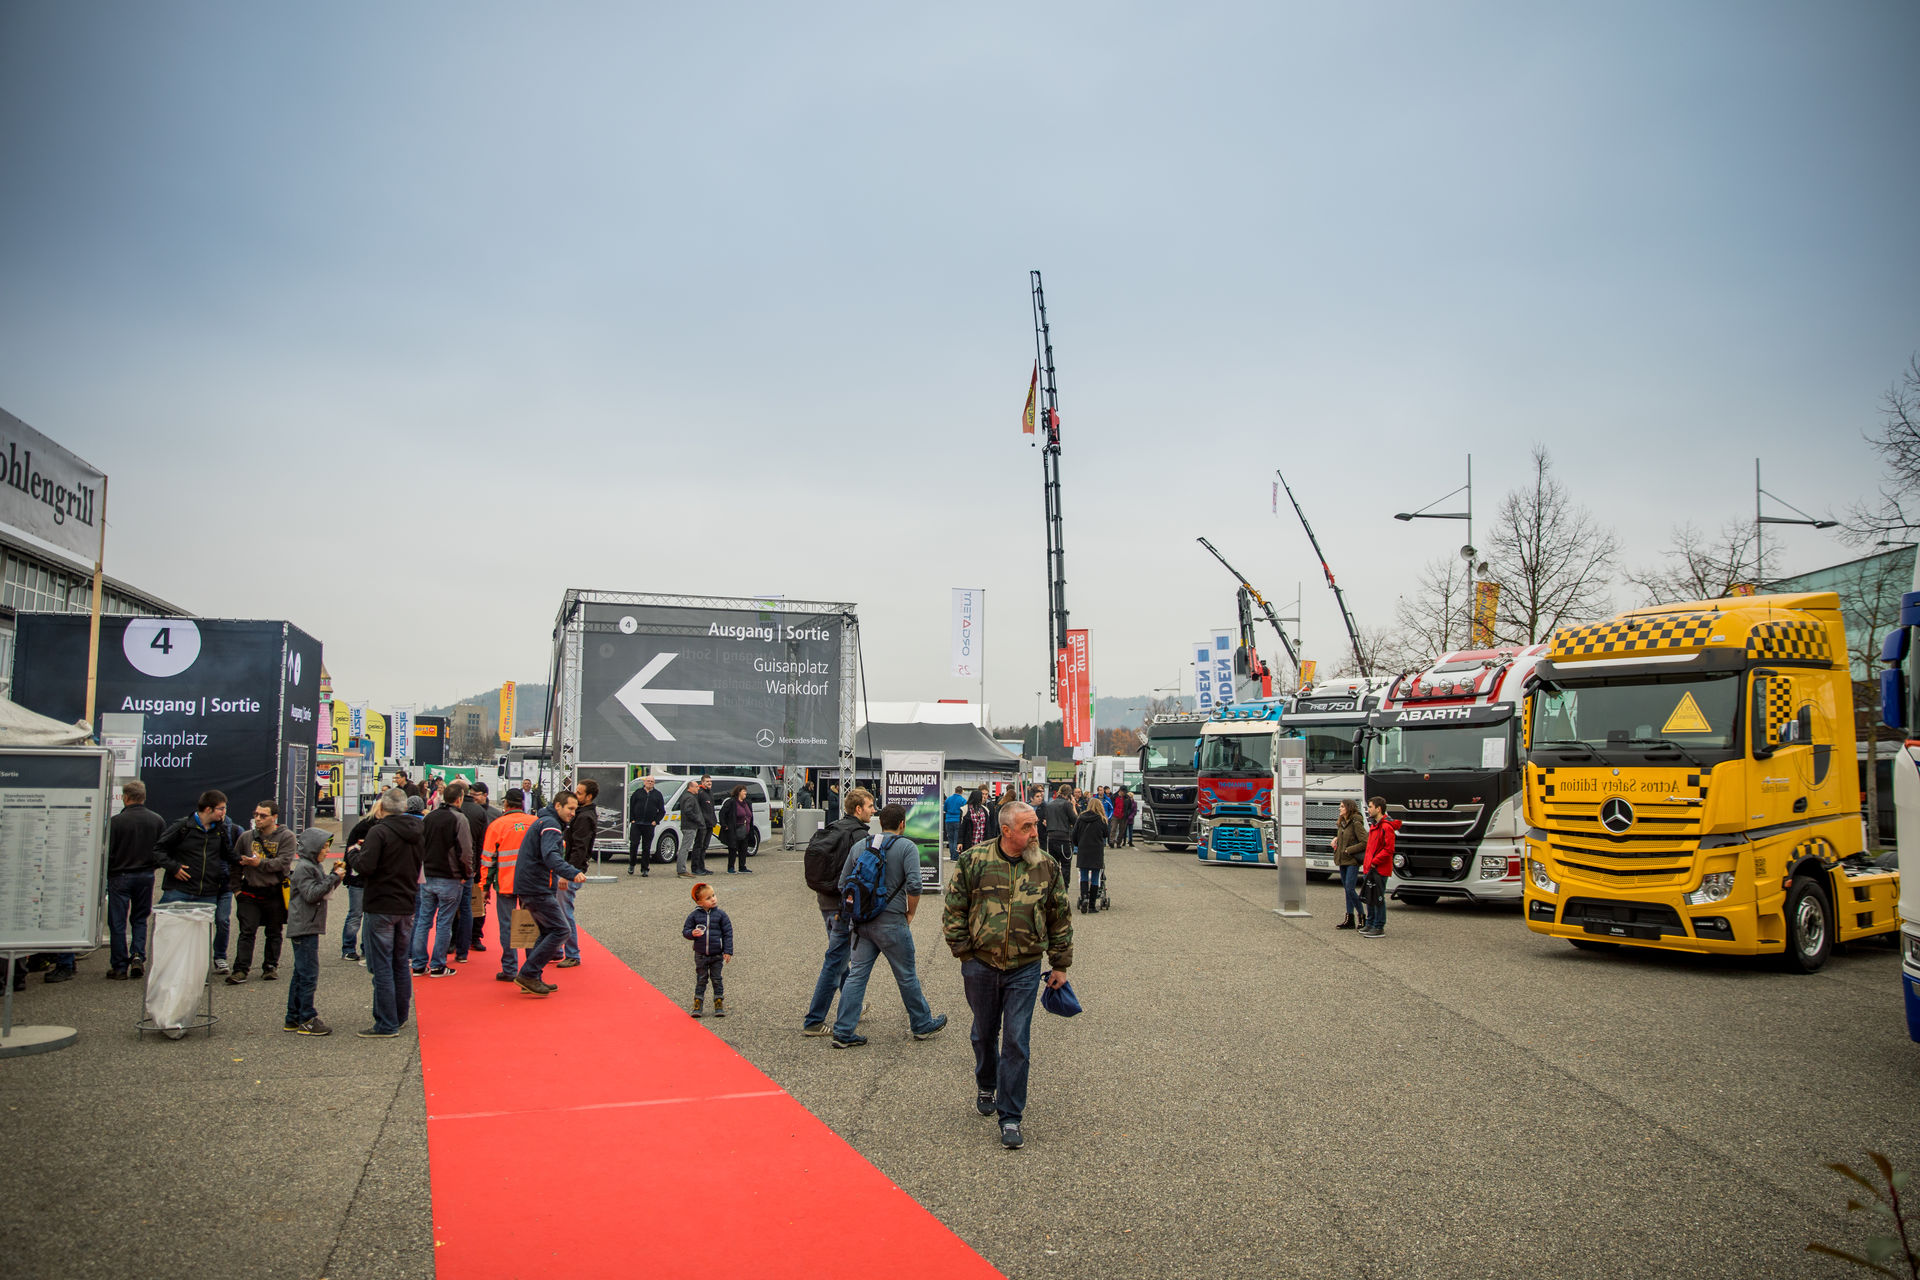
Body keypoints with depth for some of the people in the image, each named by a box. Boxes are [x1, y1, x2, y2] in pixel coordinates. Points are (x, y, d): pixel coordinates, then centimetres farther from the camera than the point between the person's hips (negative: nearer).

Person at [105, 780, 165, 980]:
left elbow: (108, 852, -11)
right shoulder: (157, 820, -1)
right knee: (140, 919, 16)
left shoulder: (116, 821, -13)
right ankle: (138, 956, -1)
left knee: (117, 922, 5)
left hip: (120, 876, -4)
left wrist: (107, 873, 5)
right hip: (146, 876, 4)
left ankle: (119, 967, 8)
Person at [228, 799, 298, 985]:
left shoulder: (286, 837, -4)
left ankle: (270, 966, 19)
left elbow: (283, 863, -15)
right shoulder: (246, 837, 8)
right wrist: (236, 887, 11)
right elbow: (235, 861, 16)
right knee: (247, 932, -3)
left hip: (274, 894, -2)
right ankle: (241, 970, -5)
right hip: (250, 894, 2)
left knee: (274, 933, 9)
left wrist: (260, 863, -23)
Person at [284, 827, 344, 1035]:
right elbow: (311, 894, -21)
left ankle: (293, 1018, 20)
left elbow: (324, 892, 20)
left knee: (301, 973, 14)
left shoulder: (315, 866, 17)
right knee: (309, 973, -8)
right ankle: (307, 1019, -4)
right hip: (303, 927, -10)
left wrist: (334, 876, 6)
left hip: (310, 927, 10)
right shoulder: (303, 867, -13)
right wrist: (333, 877, -19)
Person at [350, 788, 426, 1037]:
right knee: (401, 964, 17)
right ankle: (400, 1017, 25)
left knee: (382, 967, -3)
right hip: (407, 905, 7)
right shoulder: (417, 832, 9)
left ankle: (386, 1025, -2)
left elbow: (366, 867, -22)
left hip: (382, 907, -7)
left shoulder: (379, 831, -14)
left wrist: (353, 854, 0)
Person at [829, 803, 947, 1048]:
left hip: (861, 922, 5)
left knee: (857, 974, 8)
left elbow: (843, 885, 9)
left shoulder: (859, 846, 8)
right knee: (907, 977, 9)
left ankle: (843, 1032, 7)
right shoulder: (907, 847, -7)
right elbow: (914, 886, -17)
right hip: (891, 923, -4)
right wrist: (910, 913, -2)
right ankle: (923, 1025, 24)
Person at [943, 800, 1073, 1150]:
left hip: (1025, 968, 0)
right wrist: (964, 953, -3)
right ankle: (987, 1088, 44)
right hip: (981, 965, 1)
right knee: (984, 1033, 17)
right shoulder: (973, 861, -7)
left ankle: (1010, 1117, 5)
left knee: (1016, 1040, -4)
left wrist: (1060, 965, 8)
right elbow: (953, 910, 0)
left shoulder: (1047, 867, -2)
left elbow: (1061, 919, 7)